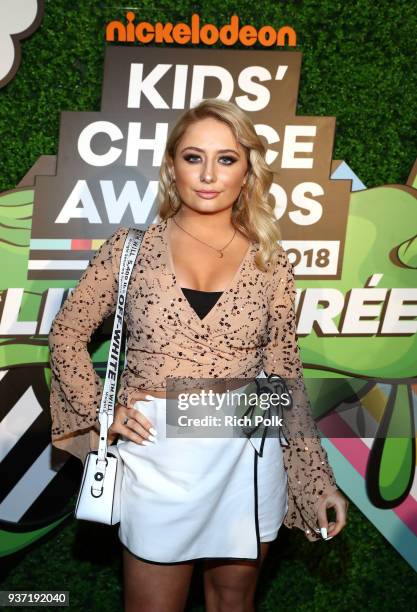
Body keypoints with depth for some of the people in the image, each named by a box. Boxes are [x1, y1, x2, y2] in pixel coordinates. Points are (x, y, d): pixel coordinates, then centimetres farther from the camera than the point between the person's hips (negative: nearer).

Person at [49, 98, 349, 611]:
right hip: (157, 459, -1)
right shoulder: (133, 247, -2)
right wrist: (102, 411, -6)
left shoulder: (269, 262, 0)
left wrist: (320, 482, 1)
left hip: (247, 456, 1)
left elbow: (286, 377, 2)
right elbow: (66, 333, 6)